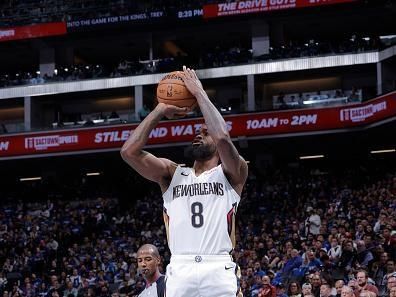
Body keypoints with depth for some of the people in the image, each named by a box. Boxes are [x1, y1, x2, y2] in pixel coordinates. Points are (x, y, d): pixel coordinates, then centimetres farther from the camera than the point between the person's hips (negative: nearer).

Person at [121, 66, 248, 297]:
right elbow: (129, 151, 5)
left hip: (217, 270, -2)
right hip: (180, 271, 3)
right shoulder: (172, 174, 19)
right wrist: (161, 111, 9)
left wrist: (199, 93, -2)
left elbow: (223, 137, -12)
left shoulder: (231, 175, 10)